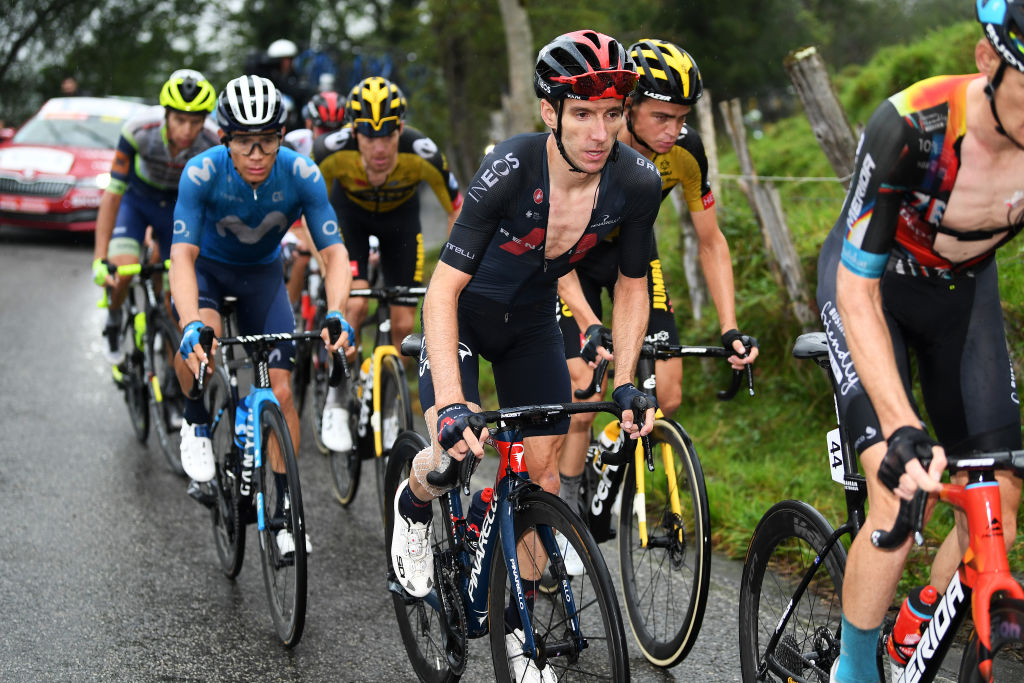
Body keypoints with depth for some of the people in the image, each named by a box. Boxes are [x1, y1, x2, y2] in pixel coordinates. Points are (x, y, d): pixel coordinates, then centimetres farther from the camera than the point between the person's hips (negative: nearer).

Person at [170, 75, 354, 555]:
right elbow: (183, 254, -35)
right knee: (201, 341, -35)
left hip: (262, 272, 2)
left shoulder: (302, 175, -27)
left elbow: (334, 252, -26)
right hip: (206, 266, -2)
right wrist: (191, 326, -52)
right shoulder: (202, 173, -31)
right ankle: (197, 425, -4)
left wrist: (336, 313, -45)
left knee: (280, 390, -7)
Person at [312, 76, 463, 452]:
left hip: (400, 216, 1)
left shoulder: (423, 154, -36)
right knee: (354, 305, -22)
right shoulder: (332, 151, -36)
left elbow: (456, 209, -20)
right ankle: (336, 401, -4)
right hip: (349, 213, -1)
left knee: (403, 325, -3)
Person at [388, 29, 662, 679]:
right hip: (464, 312, -4)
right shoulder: (511, 170, -34)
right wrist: (451, 404, -42)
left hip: (533, 320, 4)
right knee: (455, 452, -19)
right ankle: (414, 505, 19)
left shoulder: (637, 182, -22)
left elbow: (633, 287, -5)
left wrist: (626, 384, -13)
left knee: (544, 466, -1)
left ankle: (516, 622, 16)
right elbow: (443, 291, -33)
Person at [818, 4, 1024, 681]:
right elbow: (858, 293, -31)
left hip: (963, 291, 5)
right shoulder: (912, 128, -36)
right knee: (901, 501, -20)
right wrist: (901, 428, -41)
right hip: (873, 284, -4)